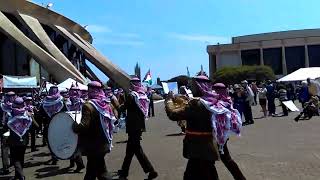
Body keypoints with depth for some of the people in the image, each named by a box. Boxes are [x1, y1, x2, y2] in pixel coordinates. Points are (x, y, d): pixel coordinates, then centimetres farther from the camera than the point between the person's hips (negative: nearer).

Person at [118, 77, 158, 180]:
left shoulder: (131, 95, -14)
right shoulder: (144, 95, 6)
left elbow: (123, 108, -5)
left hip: (133, 126, -8)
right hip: (140, 124, 8)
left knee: (136, 149, 0)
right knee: (130, 148, 17)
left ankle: (150, 171, -3)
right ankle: (124, 172, 29)